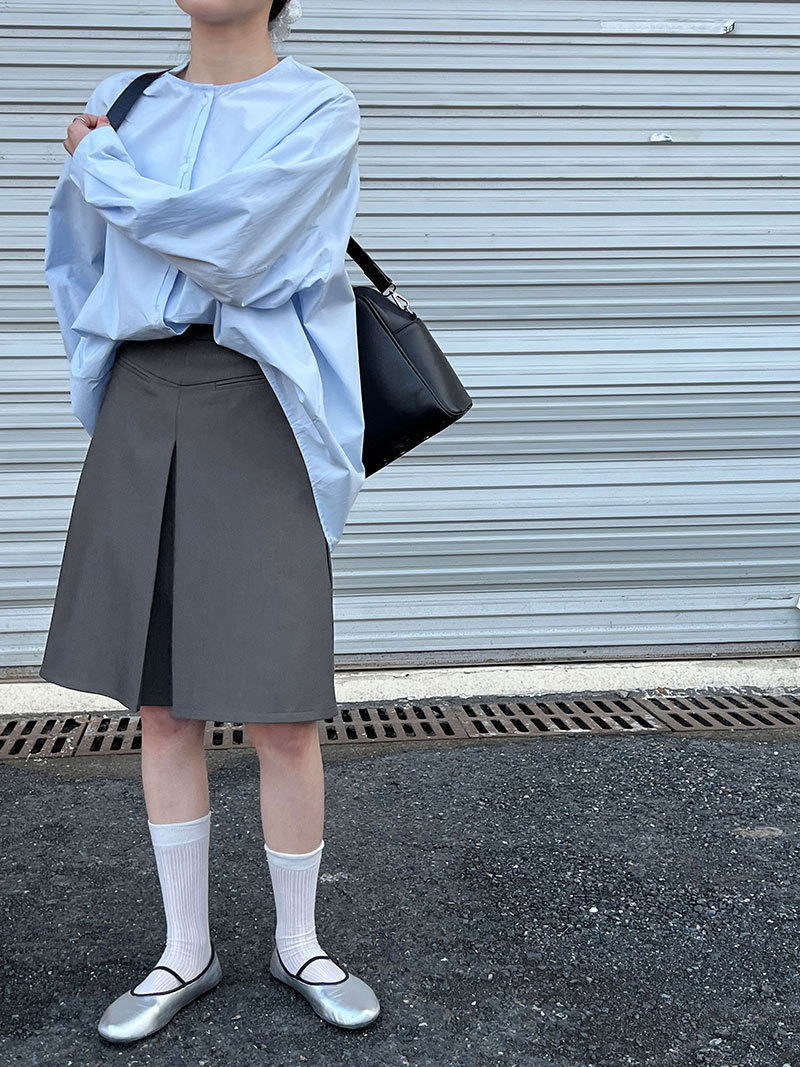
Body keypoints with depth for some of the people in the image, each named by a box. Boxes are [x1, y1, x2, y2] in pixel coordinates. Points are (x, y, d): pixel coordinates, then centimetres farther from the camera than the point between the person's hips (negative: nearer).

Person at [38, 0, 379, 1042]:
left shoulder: (321, 111, -2)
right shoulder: (125, 107, 13)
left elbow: (225, 238, -16)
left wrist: (98, 164, -4)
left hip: (257, 419, -4)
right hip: (143, 419, 5)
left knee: (280, 710, -4)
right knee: (161, 699, 6)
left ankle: (297, 942, 19)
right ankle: (186, 950, 20)